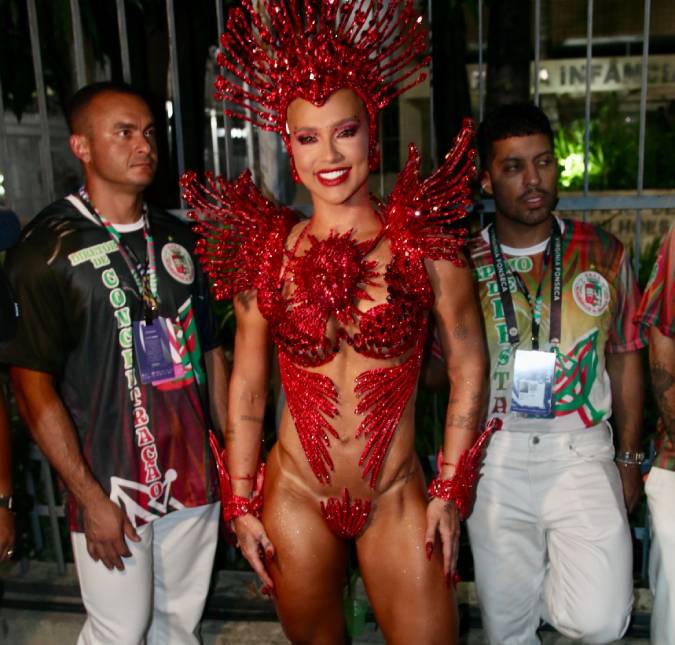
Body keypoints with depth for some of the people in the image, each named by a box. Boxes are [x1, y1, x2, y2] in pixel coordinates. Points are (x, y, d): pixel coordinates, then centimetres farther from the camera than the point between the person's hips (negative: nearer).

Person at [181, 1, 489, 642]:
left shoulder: (424, 244, -9)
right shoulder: (267, 254, -5)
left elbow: (467, 367, -2)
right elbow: (246, 386, 2)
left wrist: (449, 493, -1)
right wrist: (242, 505, 3)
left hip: (398, 501, -1)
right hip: (295, 498, 1)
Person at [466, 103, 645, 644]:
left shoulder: (604, 254, 2)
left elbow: (625, 358, 8)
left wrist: (628, 457, 7)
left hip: (581, 452, 0)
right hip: (495, 457, 0)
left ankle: (555, 577, 19)